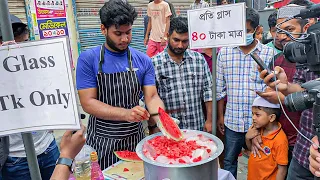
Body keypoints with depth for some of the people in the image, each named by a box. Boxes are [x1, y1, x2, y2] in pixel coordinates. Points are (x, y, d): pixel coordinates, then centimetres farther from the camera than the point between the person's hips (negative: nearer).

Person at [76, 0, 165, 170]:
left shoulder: (143, 60, -3)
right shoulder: (88, 59, -10)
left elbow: (151, 97, -4)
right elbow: (88, 103, -14)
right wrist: (126, 113, -28)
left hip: (135, 138, 3)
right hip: (102, 142, -2)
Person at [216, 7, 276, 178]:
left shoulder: (269, 54, -6)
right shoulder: (224, 53, 0)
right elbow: (220, 89, 5)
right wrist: (220, 116, 6)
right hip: (232, 121, 2)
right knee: (229, 161, 17)